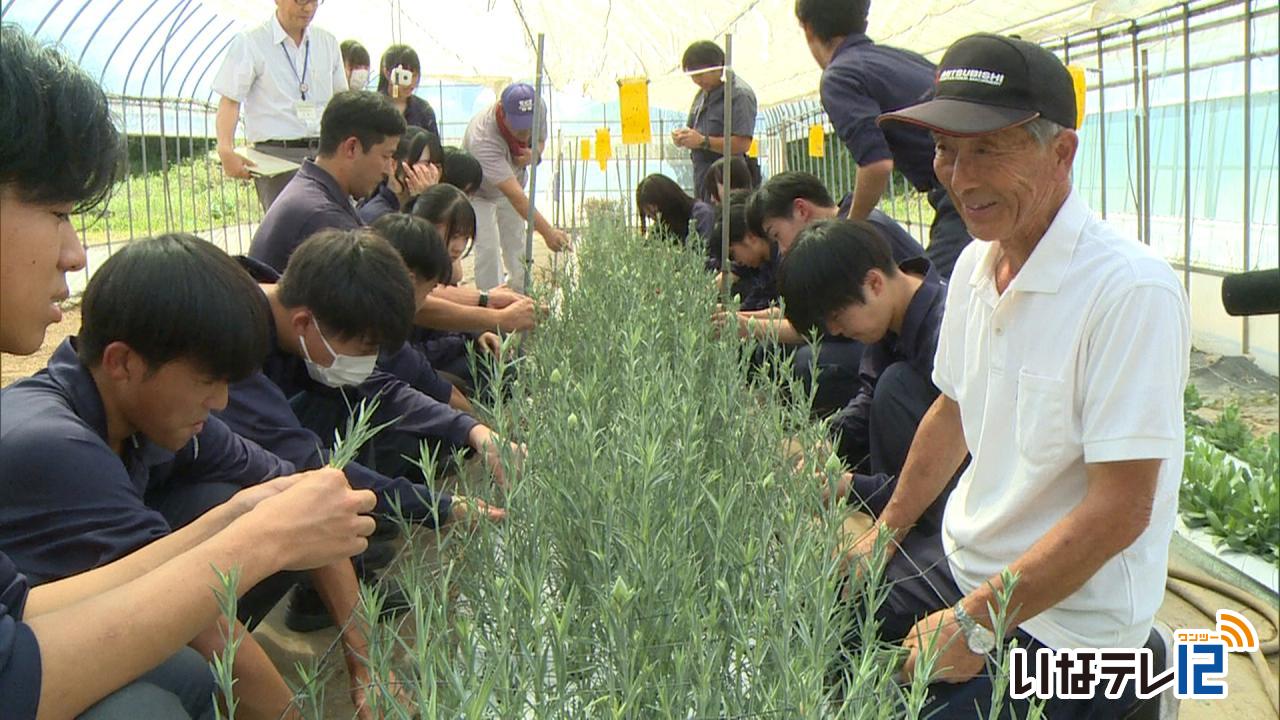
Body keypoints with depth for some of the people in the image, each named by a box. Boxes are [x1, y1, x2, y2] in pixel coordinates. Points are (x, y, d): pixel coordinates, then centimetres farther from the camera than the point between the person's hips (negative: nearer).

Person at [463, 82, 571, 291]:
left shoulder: (539, 108, -28)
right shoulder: (483, 139, -45)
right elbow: (515, 195, -50)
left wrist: (533, 154, -30)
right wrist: (547, 231, -56)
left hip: (515, 180, 5)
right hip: (479, 190, -5)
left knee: (517, 249, 11)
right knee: (488, 251, -15)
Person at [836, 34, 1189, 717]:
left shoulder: (1131, 289, -24)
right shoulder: (977, 263, 3)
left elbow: (1119, 510, -24)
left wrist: (974, 625, -21)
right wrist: (885, 533, 14)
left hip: (1061, 627, -7)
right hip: (957, 562, 8)